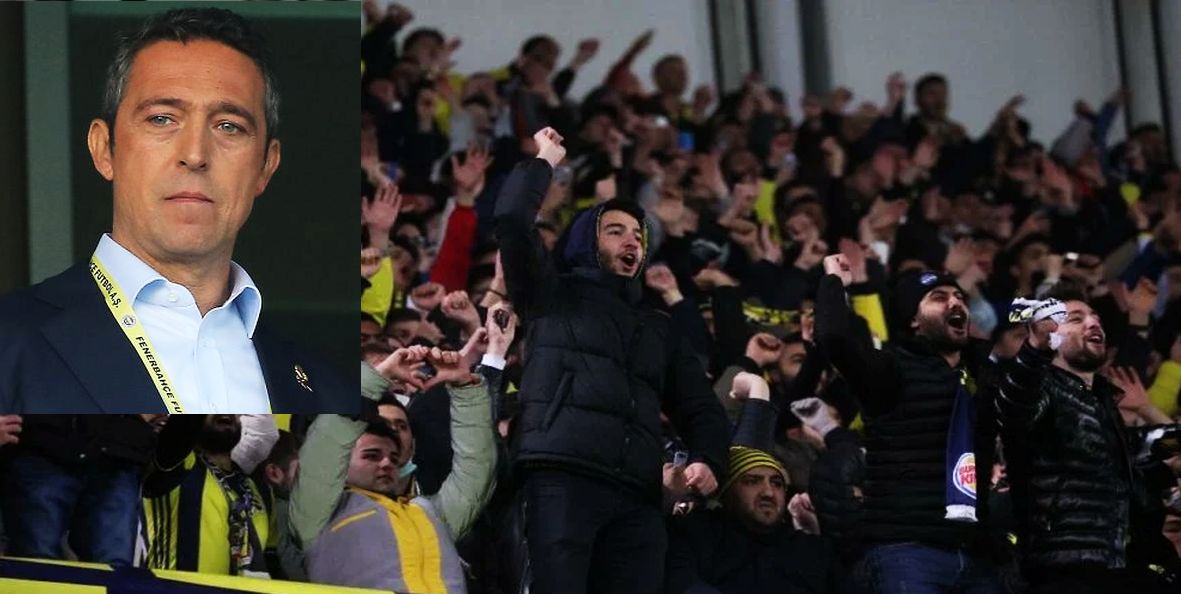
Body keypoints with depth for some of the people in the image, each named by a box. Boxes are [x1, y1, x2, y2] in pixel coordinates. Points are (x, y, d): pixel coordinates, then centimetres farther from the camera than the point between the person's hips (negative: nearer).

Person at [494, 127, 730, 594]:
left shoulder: (659, 330, 33)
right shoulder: (554, 295, 20)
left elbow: (700, 409, 25)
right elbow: (512, 218, 4)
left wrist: (709, 460, 4)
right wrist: (545, 161, 19)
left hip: (636, 495, 5)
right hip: (561, 480, -5)